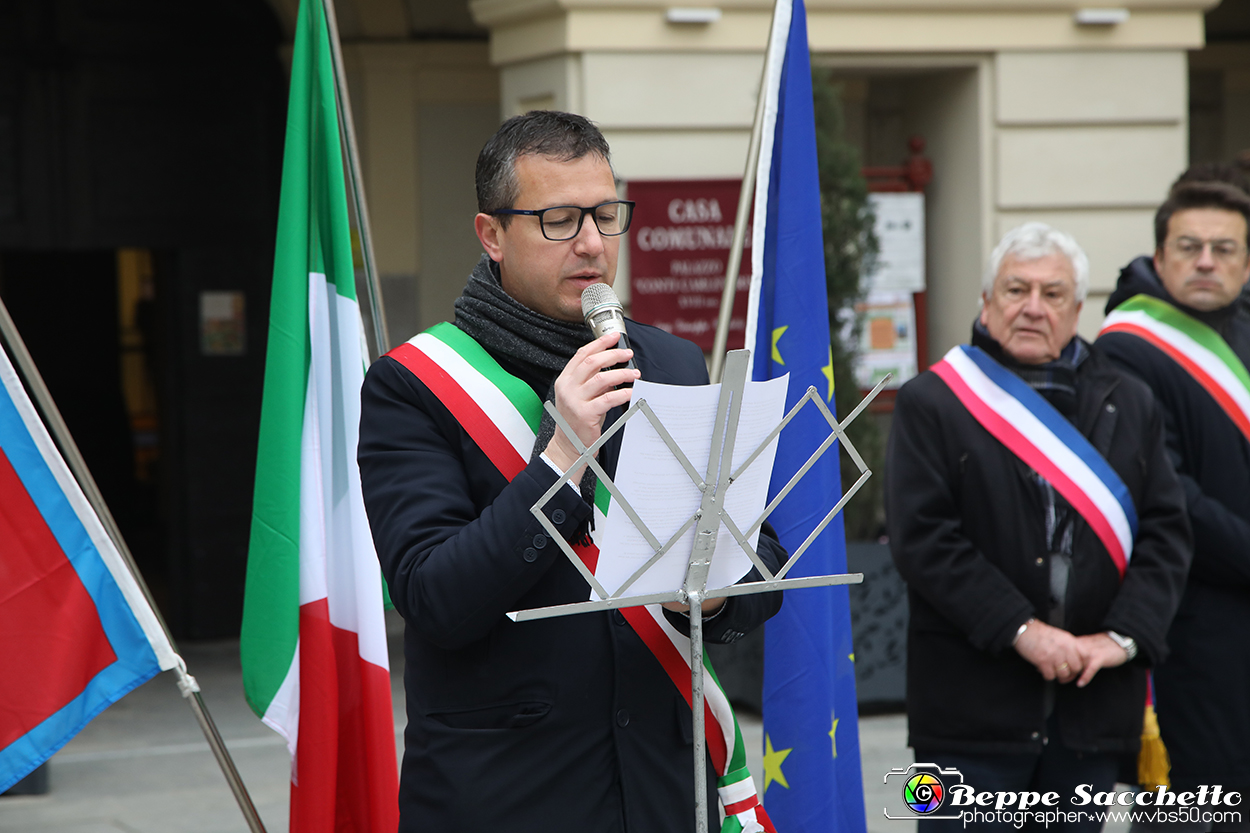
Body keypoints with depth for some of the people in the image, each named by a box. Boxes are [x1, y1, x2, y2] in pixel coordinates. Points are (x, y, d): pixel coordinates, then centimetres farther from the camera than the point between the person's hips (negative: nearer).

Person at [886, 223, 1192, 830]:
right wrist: (1020, 631, -16)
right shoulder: (932, 403, 1)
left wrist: (1124, 635, -8)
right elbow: (921, 538, -9)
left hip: (1093, 702, 4)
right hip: (974, 705, -4)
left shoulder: (1129, 405, 13)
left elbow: (1166, 530, 7)